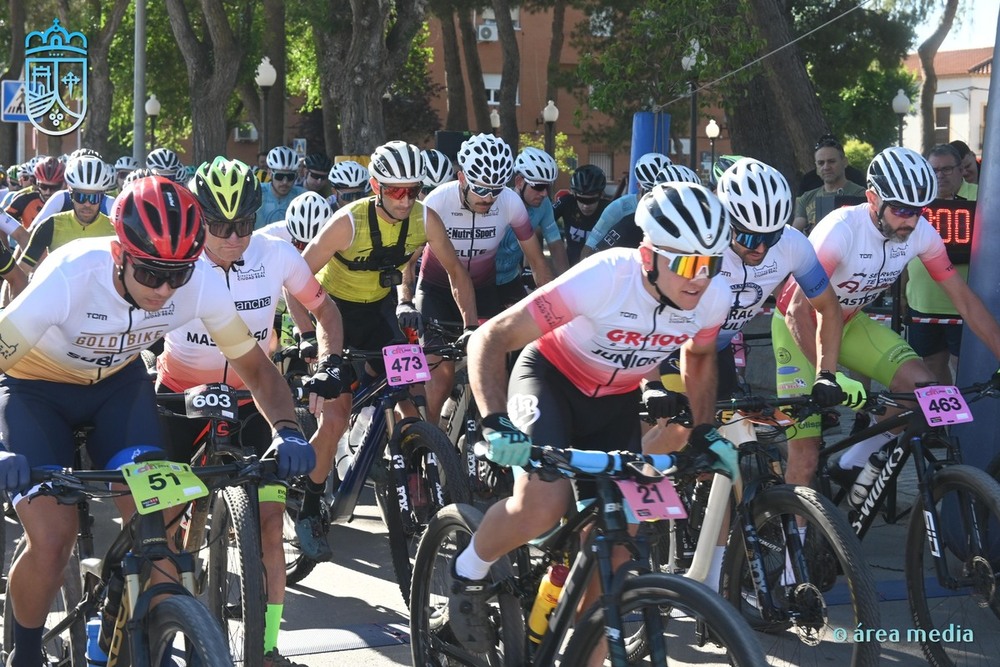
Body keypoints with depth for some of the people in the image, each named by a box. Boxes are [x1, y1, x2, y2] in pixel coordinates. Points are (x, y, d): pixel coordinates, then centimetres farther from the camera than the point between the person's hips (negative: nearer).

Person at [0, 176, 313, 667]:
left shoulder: (203, 284, -26)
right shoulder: (69, 279, -37)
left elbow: (256, 367, -12)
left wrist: (286, 430, -31)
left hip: (118, 382, 3)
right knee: (51, 543, -16)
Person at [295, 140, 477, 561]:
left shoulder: (425, 220, -16)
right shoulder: (349, 222, -28)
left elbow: (455, 271, -2)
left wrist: (472, 327, -10)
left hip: (380, 311, 4)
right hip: (336, 313, -4)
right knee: (334, 421, -13)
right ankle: (308, 514, 2)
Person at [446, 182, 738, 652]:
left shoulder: (713, 299, -20)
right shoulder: (602, 279, -35)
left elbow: (699, 356, 8)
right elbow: (491, 339, -31)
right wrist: (495, 424, -42)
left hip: (616, 401, 5)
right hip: (551, 379, -5)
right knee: (543, 505, -29)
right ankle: (469, 572, 1)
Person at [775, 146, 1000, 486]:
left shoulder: (921, 233, -17)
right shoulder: (841, 230, -32)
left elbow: (965, 300, -11)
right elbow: (799, 310, -35)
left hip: (850, 323, 5)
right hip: (801, 326, -5)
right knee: (806, 452, -10)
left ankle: (861, 455, 3)